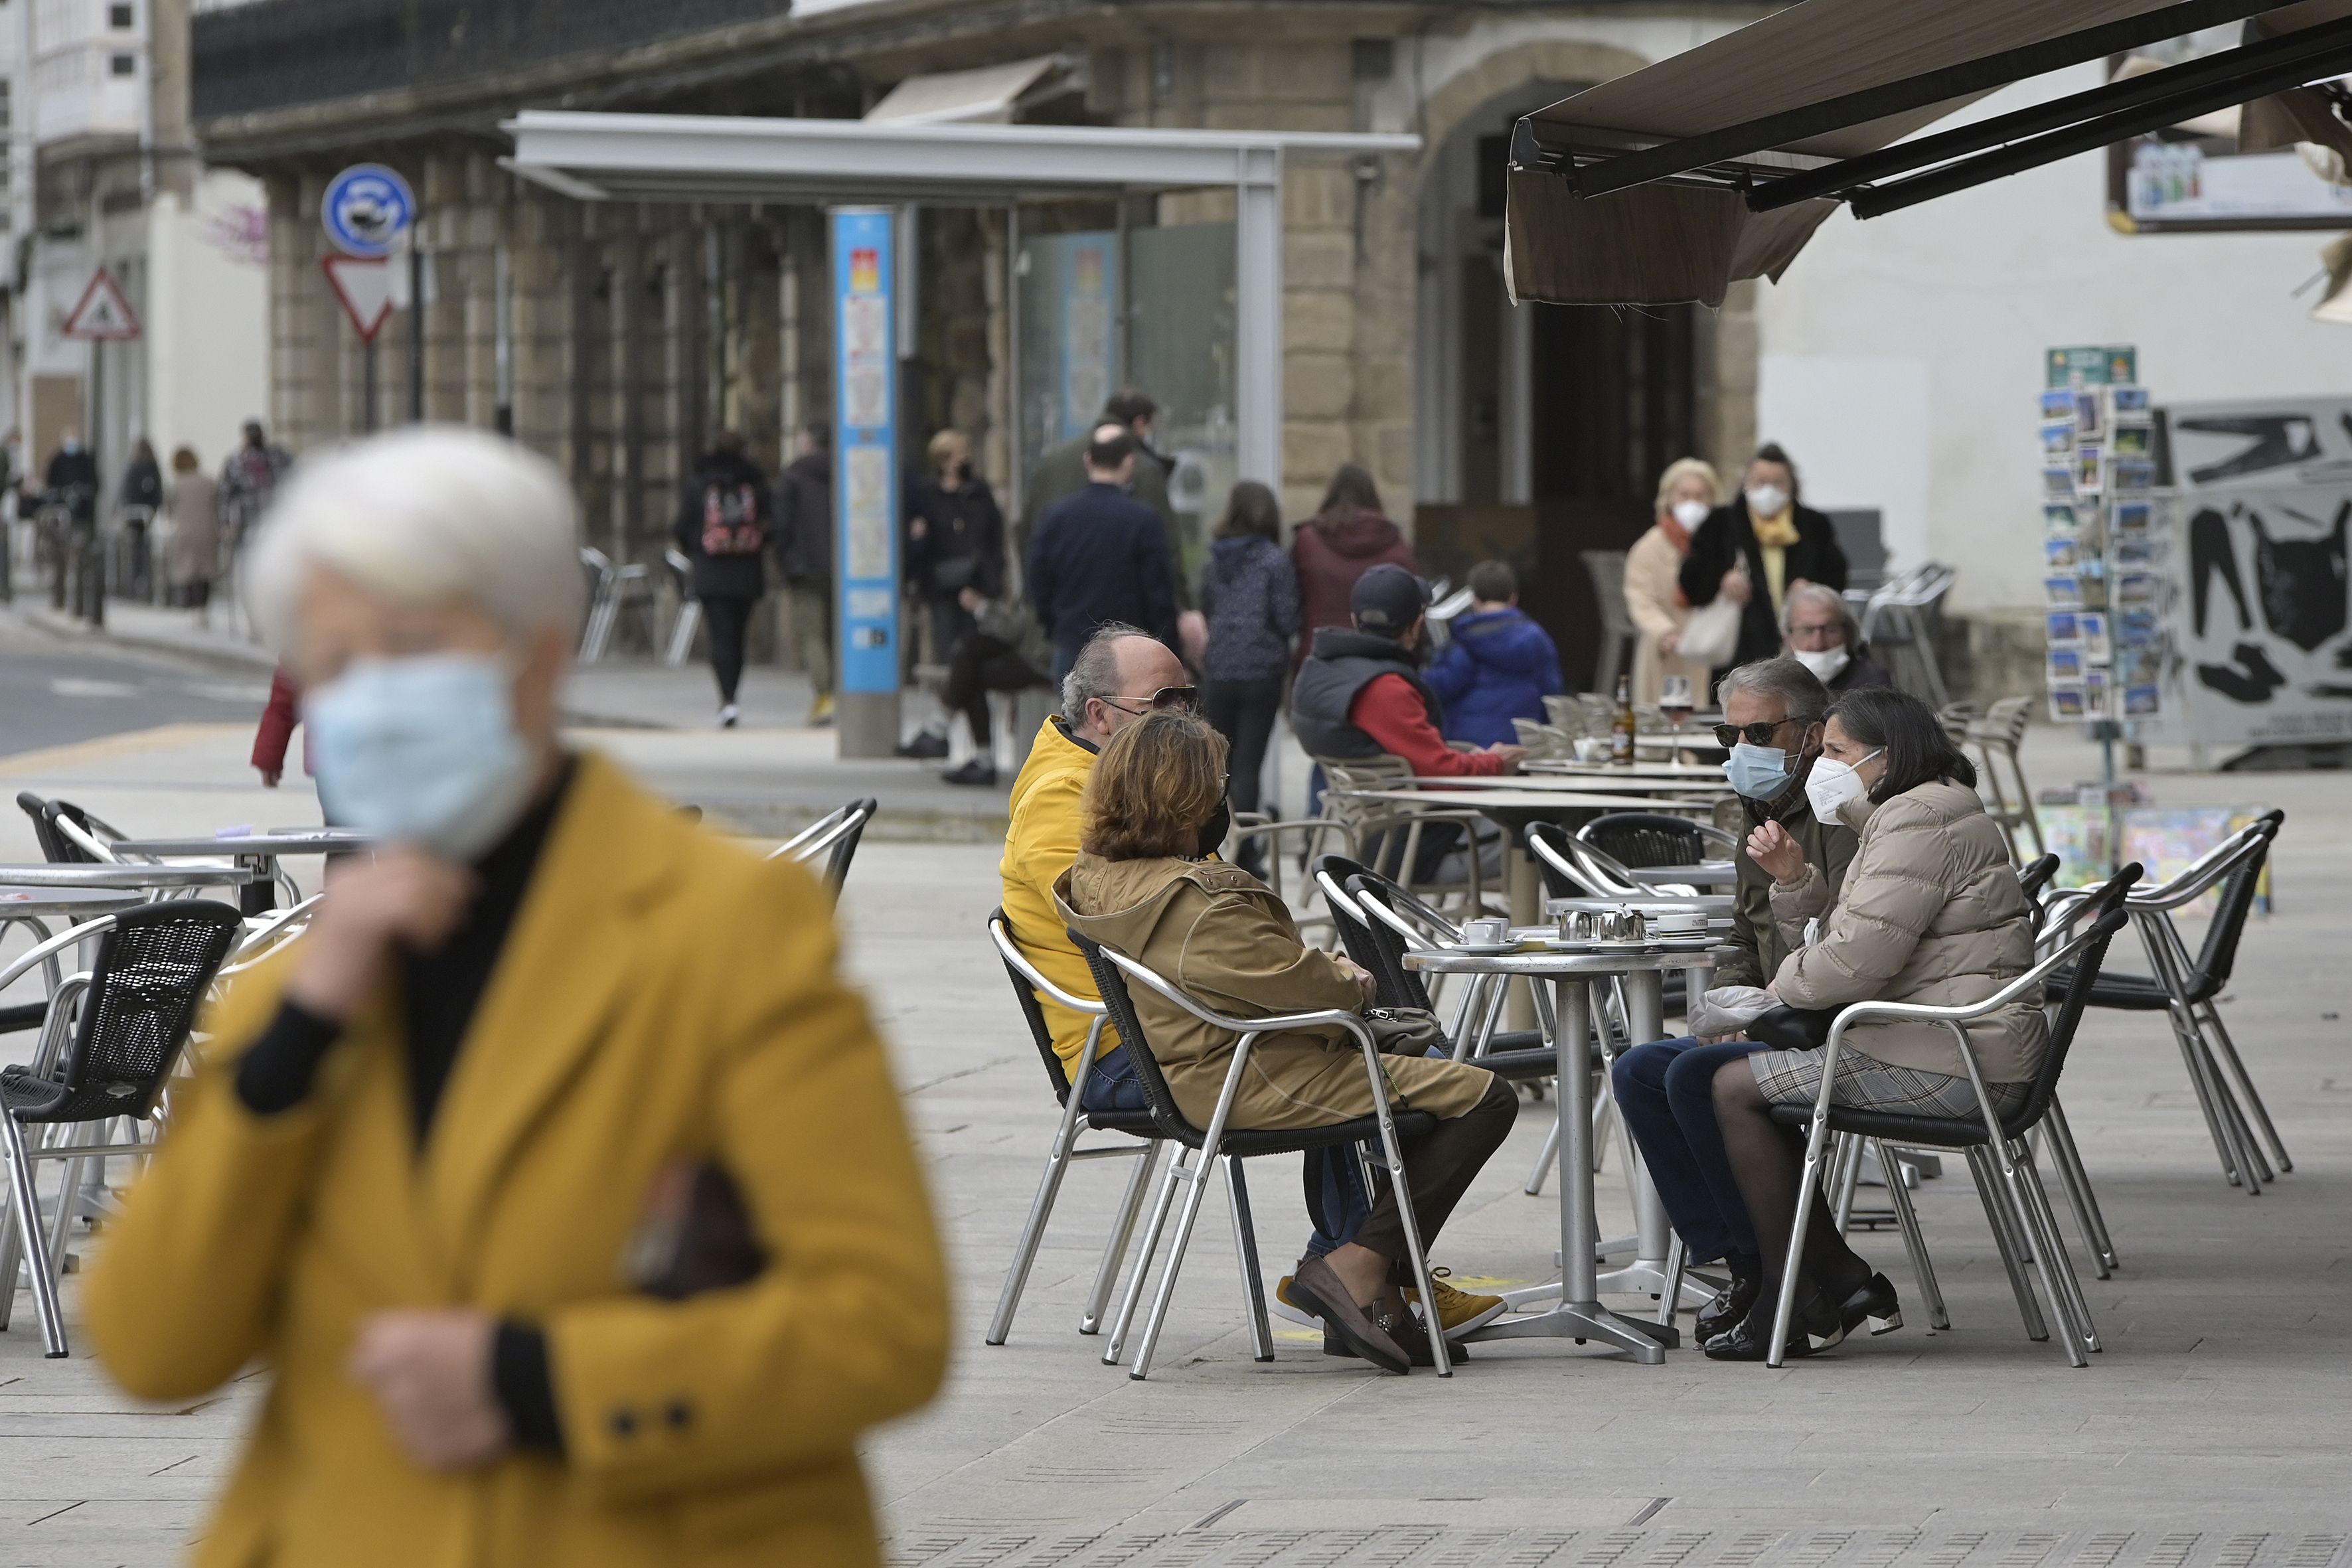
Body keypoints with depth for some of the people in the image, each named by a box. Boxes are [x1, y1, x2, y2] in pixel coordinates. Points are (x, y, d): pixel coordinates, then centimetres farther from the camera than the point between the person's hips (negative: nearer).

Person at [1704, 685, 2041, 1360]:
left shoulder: (1919, 823, -14)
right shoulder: (1906, 818, 22)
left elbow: (1857, 959, -23)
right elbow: (1839, 943, 23)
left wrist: (1783, 987, -4)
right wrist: (1794, 879, 6)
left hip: (1950, 1064, -12)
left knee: (1737, 1088, -8)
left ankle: (1789, 1305, -6)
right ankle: (1843, 1281, 13)